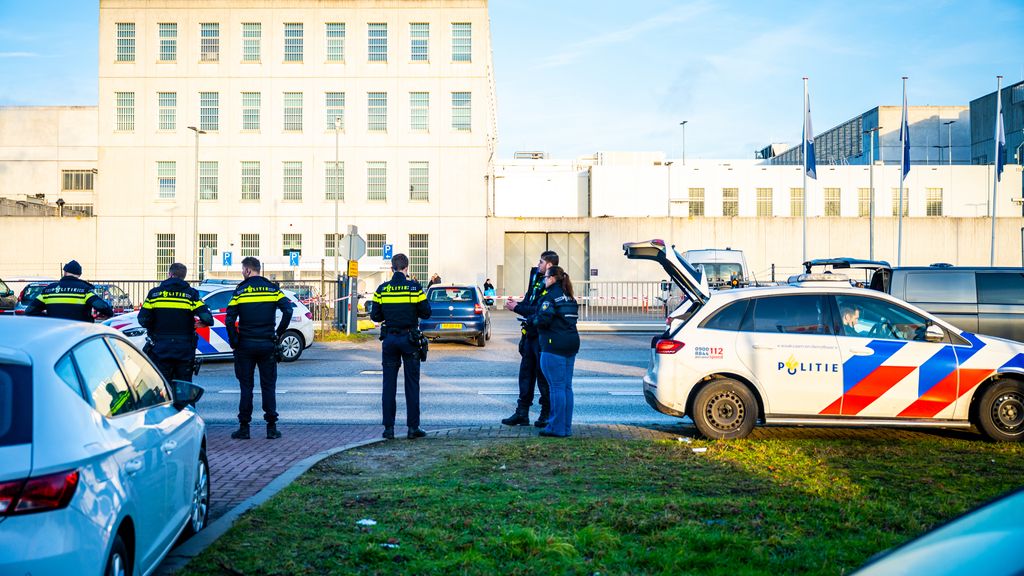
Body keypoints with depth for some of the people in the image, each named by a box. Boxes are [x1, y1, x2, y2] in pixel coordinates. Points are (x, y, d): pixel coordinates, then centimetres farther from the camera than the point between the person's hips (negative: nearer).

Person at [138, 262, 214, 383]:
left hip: (161, 350, 1)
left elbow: (143, 319, -2)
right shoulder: (191, 294, -3)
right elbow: (207, 318, -14)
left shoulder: (154, 293, 0)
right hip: (185, 350, 0)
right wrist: (204, 322, 8)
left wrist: (152, 330, 16)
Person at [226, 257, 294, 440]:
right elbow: (288, 311, -10)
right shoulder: (272, 289, 2)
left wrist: (233, 341, 2)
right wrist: (279, 334, 0)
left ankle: (244, 427, 7)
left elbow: (229, 320, -9)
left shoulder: (240, 291, -3)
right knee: (269, 386, 7)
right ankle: (271, 428, 6)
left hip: (245, 345, -1)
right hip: (267, 344, 1)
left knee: (246, 386, 6)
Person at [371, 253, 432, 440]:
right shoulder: (415, 287, -7)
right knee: (412, 384, 5)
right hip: (409, 338, -2)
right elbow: (426, 313, -4)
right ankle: (413, 427, 5)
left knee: (389, 384, 7)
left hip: (389, 338, 2)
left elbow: (375, 316, 2)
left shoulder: (382, 289, -1)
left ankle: (389, 428, 7)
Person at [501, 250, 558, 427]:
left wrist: (517, 308, -17)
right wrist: (517, 304, 0)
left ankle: (547, 413, 13)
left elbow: (540, 311, -24)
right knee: (526, 373, 11)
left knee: (543, 376, 1)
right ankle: (522, 413, 18)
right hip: (530, 334, 9)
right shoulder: (537, 280, 14)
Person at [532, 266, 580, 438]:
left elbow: (543, 320, -20)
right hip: (571, 345, 9)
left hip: (554, 346, -9)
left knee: (557, 386, -5)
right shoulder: (570, 298, 16)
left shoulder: (550, 297, -10)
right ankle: (566, 427, 15)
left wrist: (532, 319, 1)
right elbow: (572, 319, 15)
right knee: (567, 386, 11)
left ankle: (557, 428, -1)